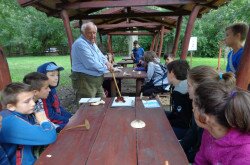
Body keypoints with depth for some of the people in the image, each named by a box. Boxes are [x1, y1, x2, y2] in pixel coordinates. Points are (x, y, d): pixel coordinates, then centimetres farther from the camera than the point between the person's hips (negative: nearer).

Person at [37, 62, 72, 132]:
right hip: (53, 124, -9)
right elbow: (50, 117, -22)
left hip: (59, 118, 9)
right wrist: (68, 121, -18)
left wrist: (71, 117, 6)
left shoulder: (52, 89, 6)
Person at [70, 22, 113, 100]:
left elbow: (100, 56, 22)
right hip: (85, 81, -10)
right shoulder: (80, 44, -18)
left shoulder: (92, 43, 15)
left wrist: (107, 62, -2)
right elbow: (91, 64, -25)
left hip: (97, 80, 10)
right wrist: (106, 68, -10)